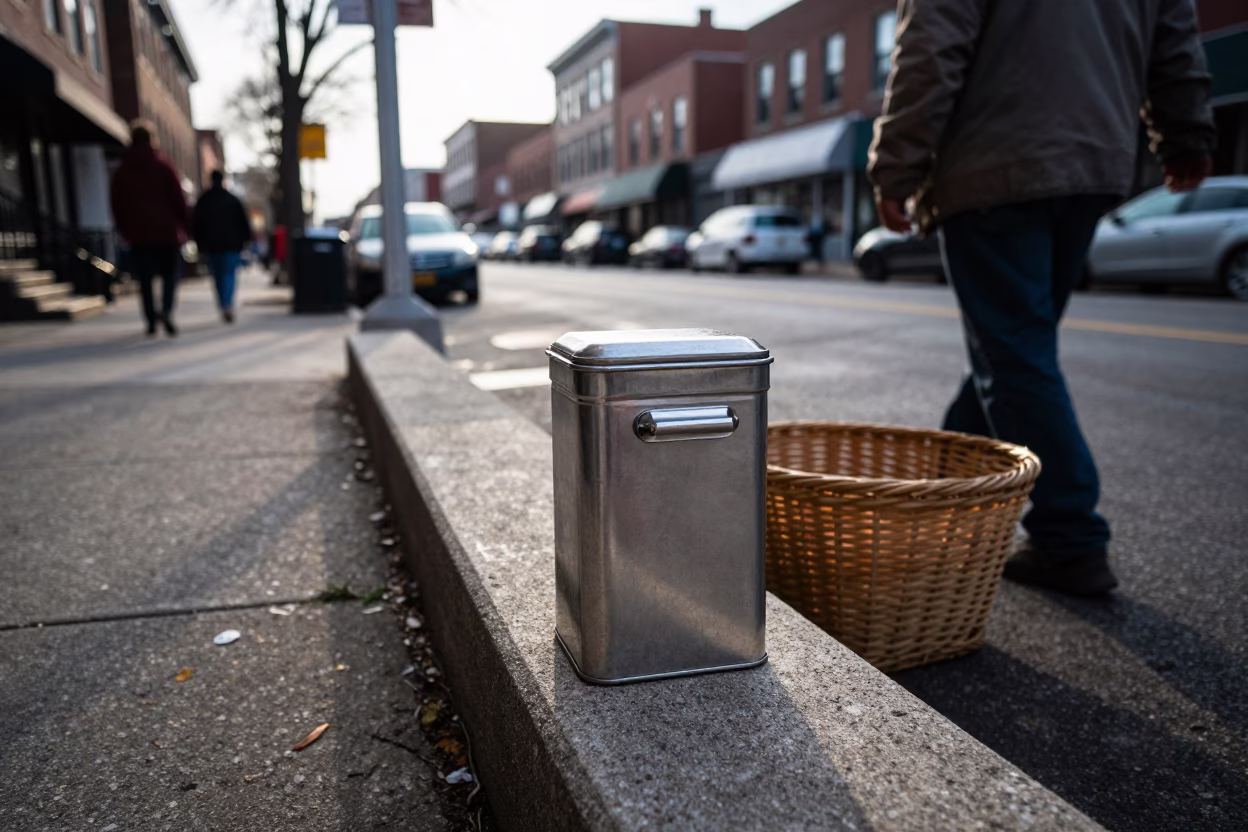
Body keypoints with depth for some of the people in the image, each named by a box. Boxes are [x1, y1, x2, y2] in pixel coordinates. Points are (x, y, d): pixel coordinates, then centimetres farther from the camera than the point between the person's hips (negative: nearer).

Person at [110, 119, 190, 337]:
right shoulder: (163, 166, -2)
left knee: (145, 279, 7)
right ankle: (166, 310, -19)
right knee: (170, 274, 2)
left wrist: (125, 231, 16)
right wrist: (184, 225, 3)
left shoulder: (121, 170, 8)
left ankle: (151, 318, 2)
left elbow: (116, 205, 9)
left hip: (138, 234, 2)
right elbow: (179, 198, -5)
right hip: (167, 231, -2)